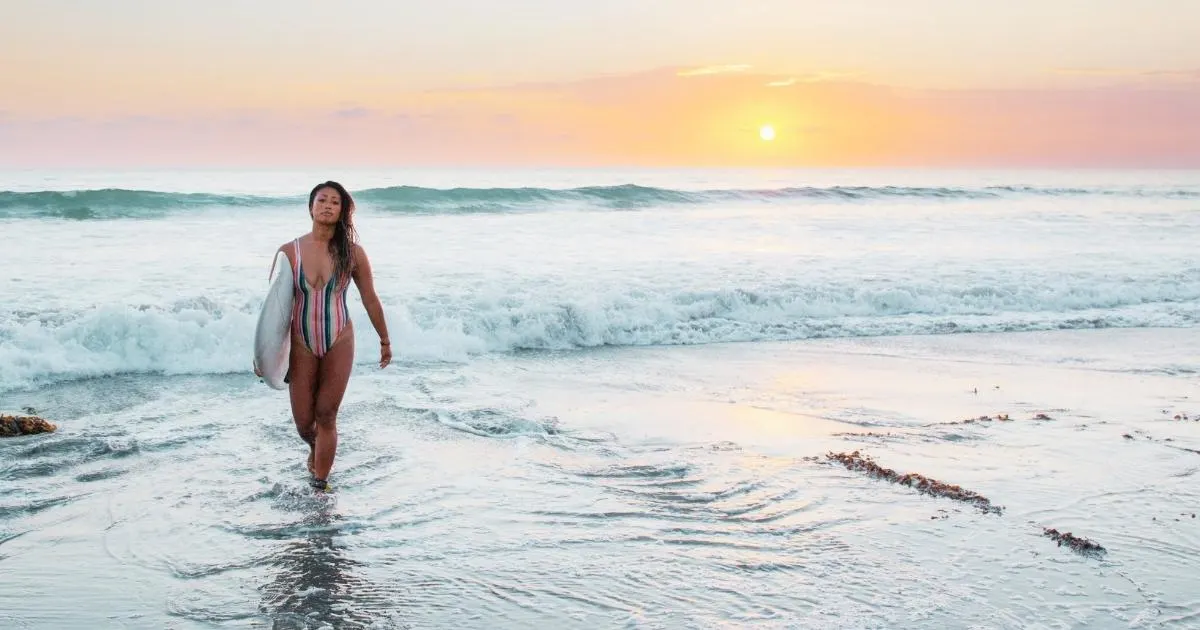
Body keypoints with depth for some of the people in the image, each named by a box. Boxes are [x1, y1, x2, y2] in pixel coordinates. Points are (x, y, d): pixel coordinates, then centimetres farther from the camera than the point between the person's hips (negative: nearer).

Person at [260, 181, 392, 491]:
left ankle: (320, 483, 14)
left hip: (339, 343, -1)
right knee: (303, 420, 6)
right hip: (301, 344, 1)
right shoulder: (288, 252, -5)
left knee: (326, 415, 1)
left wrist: (385, 341, 12)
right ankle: (315, 448, 42)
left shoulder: (352, 253, -5)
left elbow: (370, 300, 5)